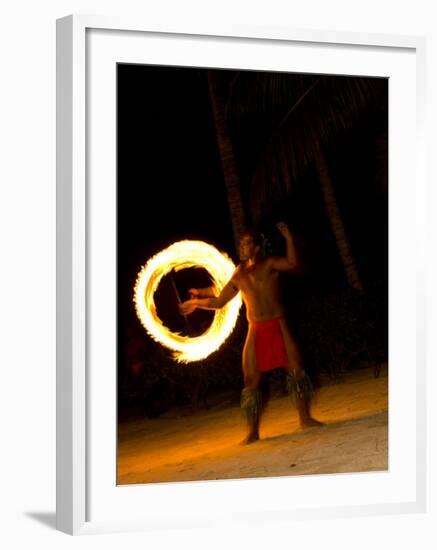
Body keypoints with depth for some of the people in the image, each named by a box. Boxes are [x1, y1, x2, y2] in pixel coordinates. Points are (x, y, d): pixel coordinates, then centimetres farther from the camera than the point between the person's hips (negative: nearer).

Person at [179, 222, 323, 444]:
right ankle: (253, 431, 6)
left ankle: (305, 418, 7)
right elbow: (219, 301, 22)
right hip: (256, 330, 3)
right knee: (251, 380, -1)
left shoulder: (269, 264, 2)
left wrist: (288, 238, -26)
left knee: (296, 369, -7)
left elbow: (292, 264, -19)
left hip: (278, 326, -3)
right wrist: (196, 302, 21)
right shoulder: (239, 274, 13)